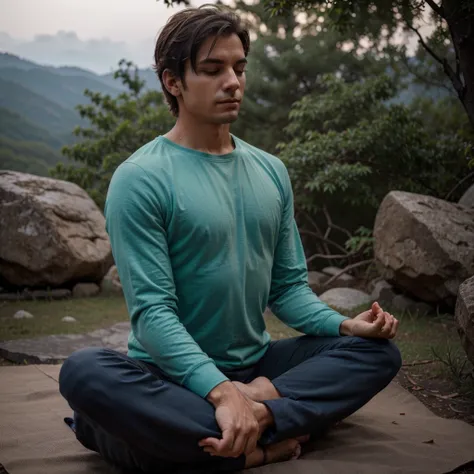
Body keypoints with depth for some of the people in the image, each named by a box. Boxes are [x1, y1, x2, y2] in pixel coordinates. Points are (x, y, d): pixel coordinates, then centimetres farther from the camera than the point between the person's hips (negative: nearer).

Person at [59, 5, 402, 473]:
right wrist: (221, 392, -31)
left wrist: (344, 325, -9)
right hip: (173, 374, -5)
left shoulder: (270, 171, 9)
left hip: (256, 365, 6)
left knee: (378, 350, -8)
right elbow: (152, 310, -18)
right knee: (84, 371, -34)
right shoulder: (140, 179, -11)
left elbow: (288, 285, 11)